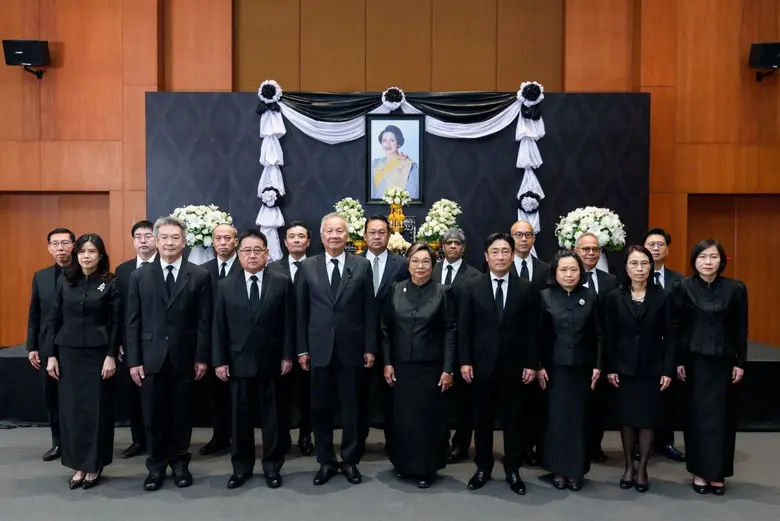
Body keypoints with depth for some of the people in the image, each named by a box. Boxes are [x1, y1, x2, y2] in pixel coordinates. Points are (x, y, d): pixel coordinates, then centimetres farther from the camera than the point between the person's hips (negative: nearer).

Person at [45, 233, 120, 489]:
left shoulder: (110, 283, -4)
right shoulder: (64, 281, 4)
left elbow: (116, 323, -5)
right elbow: (54, 320, 6)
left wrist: (111, 355, -11)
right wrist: (52, 354, 3)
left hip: (98, 353, -3)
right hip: (69, 352, 3)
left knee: (97, 409, 3)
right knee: (71, 409, 6)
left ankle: (94, 466, 15)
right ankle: (79, 465, 18)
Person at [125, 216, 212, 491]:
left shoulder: (199, 276, 0)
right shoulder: (140, 276, 4)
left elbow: (204, 321, -1)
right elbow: (132, 322, 2)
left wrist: (202, 357, -5)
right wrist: (134, 360, -3)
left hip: (184, 357, -1)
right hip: (151, 357, 1)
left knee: (181, 413, 10)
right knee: (153, 415, 8)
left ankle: (179, 463, 26)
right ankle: (156, 466, 24)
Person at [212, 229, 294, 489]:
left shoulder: (282, 282, 1)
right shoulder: (226, 285, 5)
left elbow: (288, 322, -1)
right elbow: (219, 326, 3)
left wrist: (287, 356, -5)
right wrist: (219, 360, -3)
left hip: (271, 361, -1)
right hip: (238, 361, 1)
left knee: (272, 416, 8)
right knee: (240, 417, 9)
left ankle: (272, 466, 21)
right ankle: (241, 467, 23)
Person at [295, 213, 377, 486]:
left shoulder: (362, 266, 2)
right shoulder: (307, 267, 3)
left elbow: (369, 310, 1)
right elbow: (301, 311, 4)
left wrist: (370, 347, -2)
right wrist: (302, 349, 0)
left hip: (351, 348, 0)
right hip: (319, 349, 1)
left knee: (352, 407, 9)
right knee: (320, 408, 9)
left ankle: (350, 460, 24)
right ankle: (325, 461, 24)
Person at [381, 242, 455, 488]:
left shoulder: (442, 293, -4)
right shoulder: (396, 290, 1)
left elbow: (450, 332, -4)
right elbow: (386, 328, 4)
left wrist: (448, 369, -8)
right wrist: (387, 362, 0)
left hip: (430, 367, -2)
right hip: (401, 365, 2)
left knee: (428, 417, 5)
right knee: (402, 416, 9)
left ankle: (426, 469, 20)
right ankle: (404, 463, 27)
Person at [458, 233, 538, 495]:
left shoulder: (526, 288, 2)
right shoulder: (472, 286, 1)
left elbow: (532, 330, 1)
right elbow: (464, 327, -1)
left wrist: (532, 363, -3)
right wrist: (465, 361, -7)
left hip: (514, 365, 0)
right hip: (482, 364, 0)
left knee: (513, 419, 8)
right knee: (482, 419, 10)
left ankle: (513, 470, 22)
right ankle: (483, 467, 24)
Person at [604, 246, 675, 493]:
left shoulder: (662, 297, -2)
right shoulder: (614, 297, -1)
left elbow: (669, 336, -2)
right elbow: (609, 336, 0)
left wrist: (668, 370, -6)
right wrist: (610, 368, -5)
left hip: (652, 367, 0)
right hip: (625, 367, 1)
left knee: (648, 419, 5)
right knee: (626, 418, 8)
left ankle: (642, 468, 19)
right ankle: (628, 467, 22)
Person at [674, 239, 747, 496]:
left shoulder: (735, 288, -2)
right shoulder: (683, 287, -4)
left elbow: (741, 328, 2)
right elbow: (676, 327, -2)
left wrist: (740, 362, 0)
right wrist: (678, 361, -5)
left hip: (723, 361, 1)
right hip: (694, 360, -1)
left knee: (721, 415, 6)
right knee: (696, 415, 6)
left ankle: (718, 473, 17)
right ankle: (699, 471, 17)